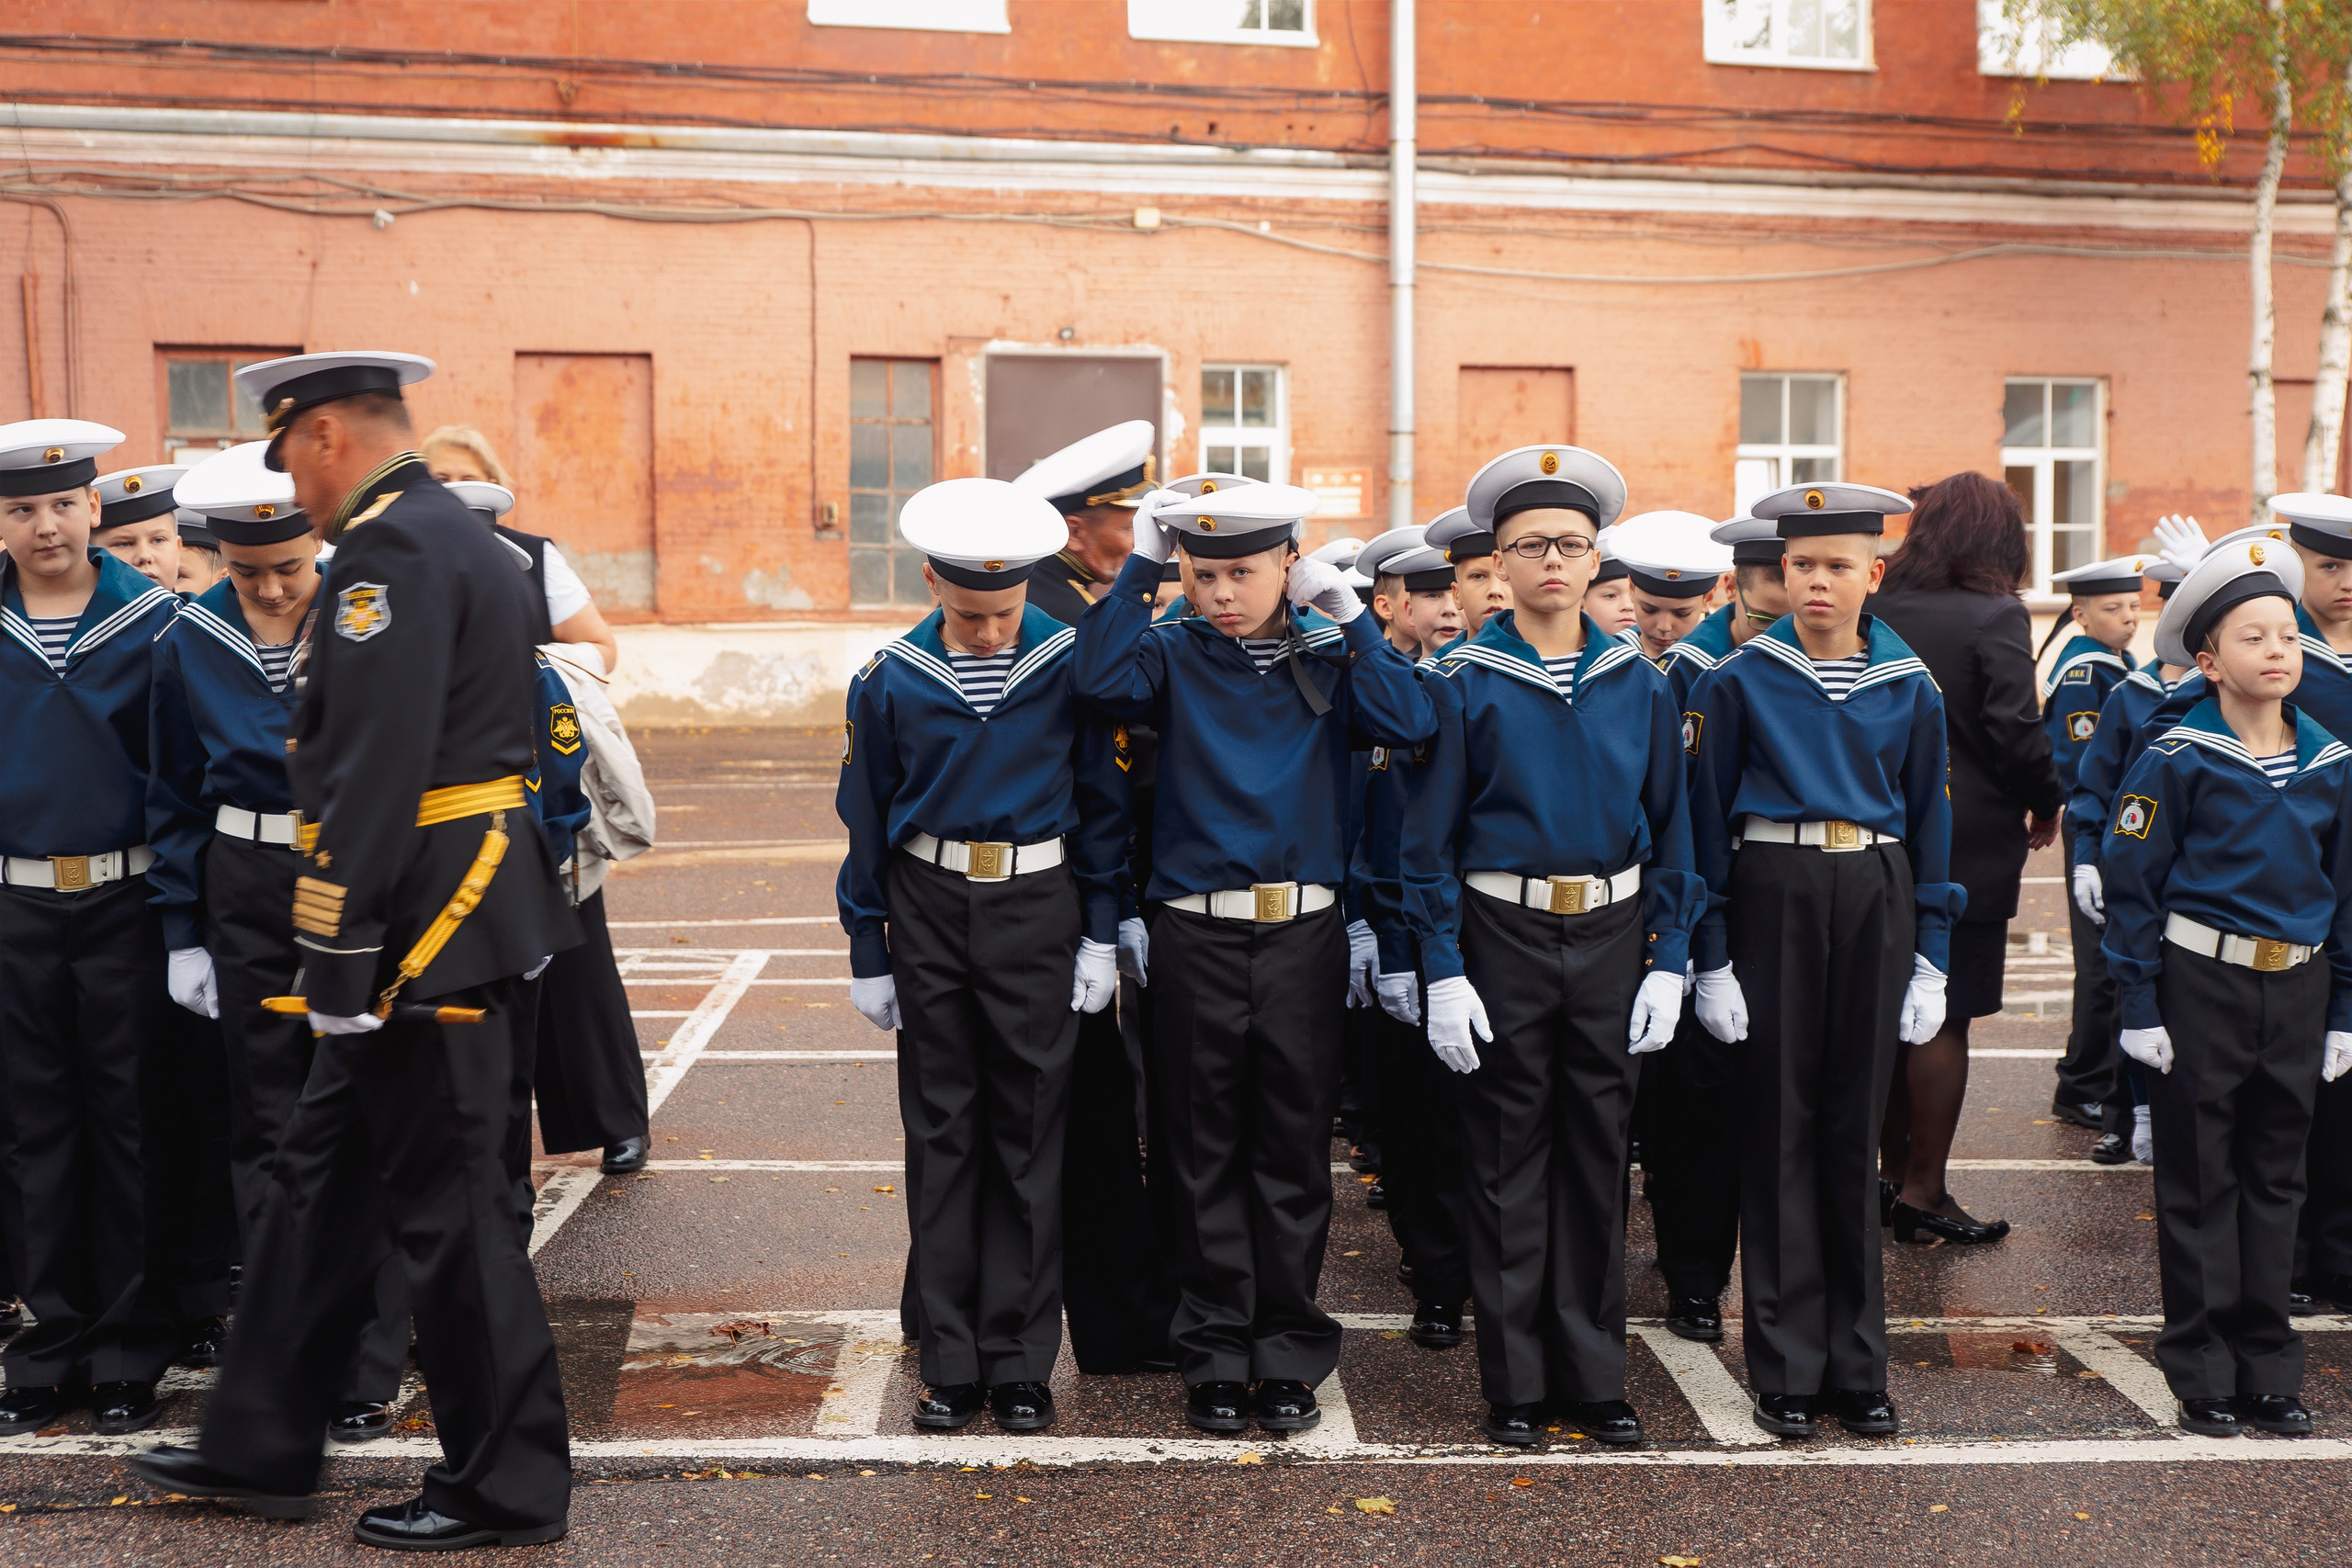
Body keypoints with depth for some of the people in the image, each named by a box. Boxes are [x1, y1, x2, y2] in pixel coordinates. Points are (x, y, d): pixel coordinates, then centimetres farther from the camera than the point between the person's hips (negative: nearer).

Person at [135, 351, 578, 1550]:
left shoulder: (388, 549, -14)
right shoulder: (470, 542, 17)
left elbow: (377, 766, -23)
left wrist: (342, 945, -22)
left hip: (422, 926, -10)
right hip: (446, 922, 10)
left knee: (446, 1201, -1)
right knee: (321, 1175, 16)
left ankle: (506, 1485, 10)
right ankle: (261, 1449, 27)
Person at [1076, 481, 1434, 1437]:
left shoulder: (1328, 658, 6)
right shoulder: (1175, 656, 4)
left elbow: (1409, 724, -12)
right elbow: (1101, 679, -18)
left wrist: (1346, 614, -11)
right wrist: (1142, 564, -12)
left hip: (1303, 934, 1)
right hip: (1195, 935, 0)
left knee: (1294, 1150, 7)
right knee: (1205, 1152, 6)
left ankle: (1288, 1358, 18)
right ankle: (1215, 1358, 17)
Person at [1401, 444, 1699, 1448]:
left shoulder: (1639, 684, 5)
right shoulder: (1466, 684, -3)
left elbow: (1669, 829, 8)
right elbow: (1432, 838, -3)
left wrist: (1668, 961, 1)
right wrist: (1444, 974, -9)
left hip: (1611, 936, 3)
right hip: (1503, 939, -2)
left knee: (1599, 1156, 9)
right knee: (1508, 1160, 4)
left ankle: (1593, 1375, 21)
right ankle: (1515, 1384, 15)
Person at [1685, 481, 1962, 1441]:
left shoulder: (1909, 688, 6)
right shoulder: (1737, 683, 0)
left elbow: (1929, 822, 10)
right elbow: (1707, 822, 0)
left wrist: (1930, 958, 5)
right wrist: (1712, 959, -5)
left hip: (1876, 902, 2)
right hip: (1773, 897, -2)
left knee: (1855, 1128, 7)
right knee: (1780, 1127, 2)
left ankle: (1857, 1366, 18)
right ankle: (1786, 1371, 11)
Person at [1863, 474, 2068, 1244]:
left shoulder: (1875, 611, 2)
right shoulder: (1996, 617, -13)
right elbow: (2015, 731, -18)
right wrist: (2046, 803, -1)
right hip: (1966, 843, -6)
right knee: (1943, 1017, 1)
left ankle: (1891, 1172, 24)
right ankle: (1922, 1194, 7)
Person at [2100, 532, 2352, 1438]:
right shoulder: (2178, 761, -9)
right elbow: (2132, 884, -7)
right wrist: (2138, 1007, -10)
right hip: (2201, 984, -4)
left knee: (2275, 1176, 11)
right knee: (2200, 1180, 4)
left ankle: (2268, 1367, 22)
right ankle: (2202, 1371, 14)